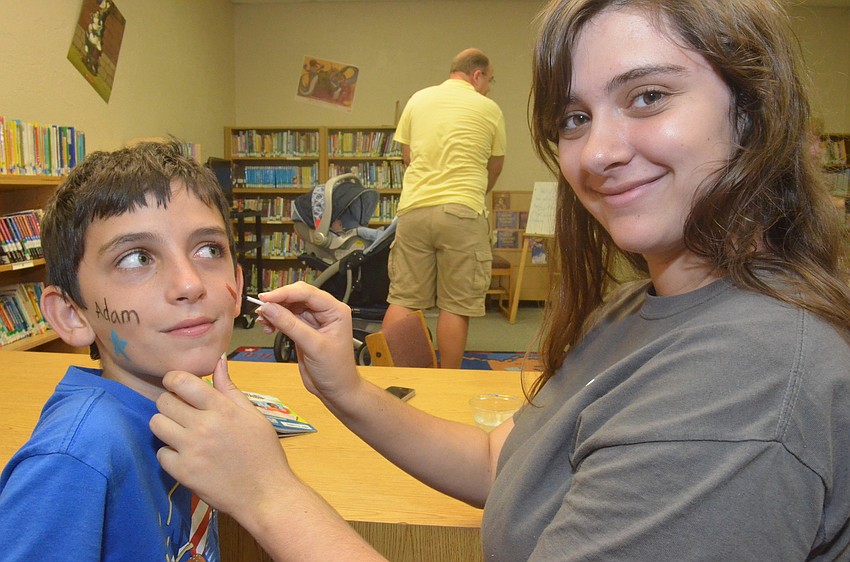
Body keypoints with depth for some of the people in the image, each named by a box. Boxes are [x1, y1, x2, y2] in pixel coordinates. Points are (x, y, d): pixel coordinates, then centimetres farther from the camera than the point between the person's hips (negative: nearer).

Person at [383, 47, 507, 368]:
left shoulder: (417, 100, 13)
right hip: (462, 212, -3)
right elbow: (495, 167, 16)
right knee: (456, 306, 4)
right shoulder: (489, 109, 6)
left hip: (414, 209, 4)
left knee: (402, 299, 10)